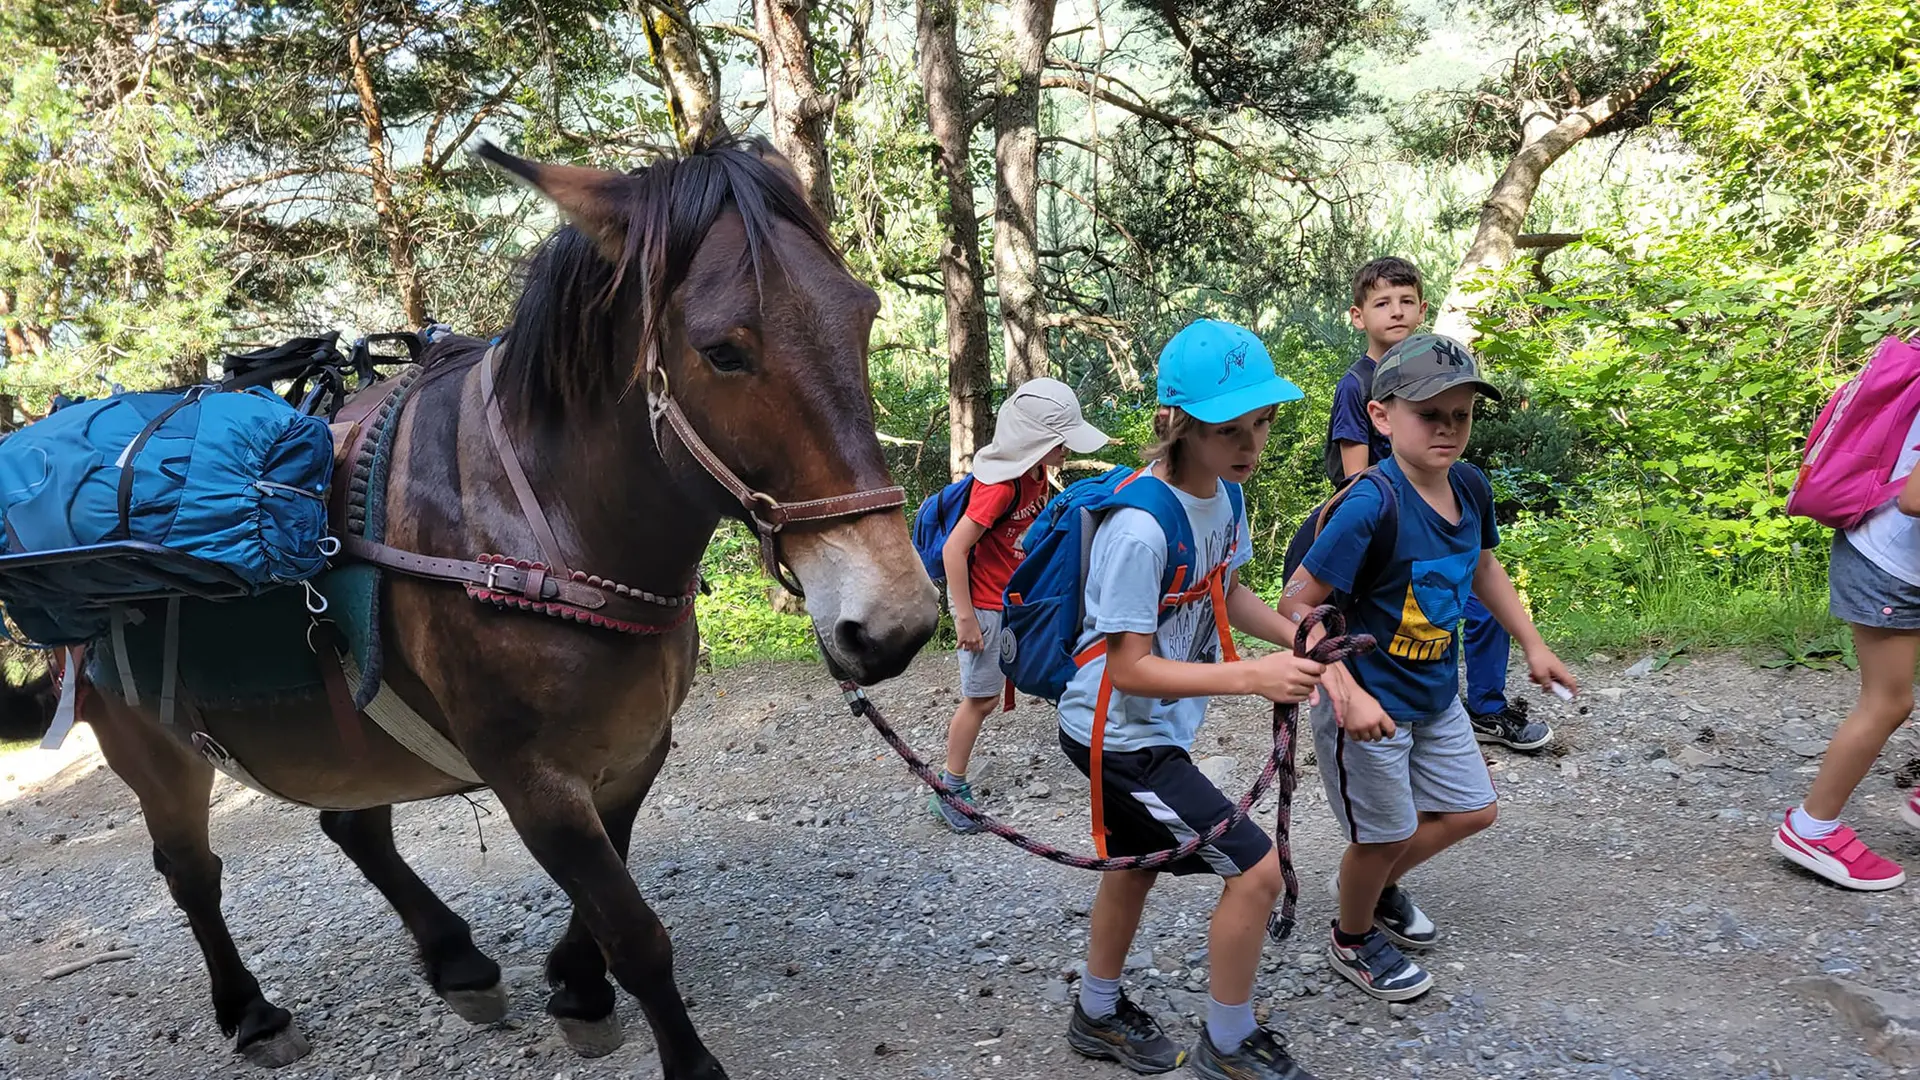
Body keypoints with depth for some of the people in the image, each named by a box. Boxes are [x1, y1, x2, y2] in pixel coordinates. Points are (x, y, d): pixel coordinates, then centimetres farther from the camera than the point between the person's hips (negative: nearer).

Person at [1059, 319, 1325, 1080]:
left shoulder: (1224, 491, -5)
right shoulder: (1139, 530, -31)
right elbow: (1129, 668, -29)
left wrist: (1300, 641, -2)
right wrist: (1250, 677, -34)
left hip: (1156, 727, 9)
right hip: (1119, 734, -9)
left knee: (1136, 864, 25)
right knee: (1255, 869, -7)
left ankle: (1099, 1016, 49)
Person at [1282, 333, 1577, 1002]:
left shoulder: (1469, 487, -5)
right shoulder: (1370, 507, -29)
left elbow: (1483, 567, 15)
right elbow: (1296, 604, -28)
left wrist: (1533, 647, 18)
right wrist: (1348, 695, -32)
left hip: (1435, 693, 8)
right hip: (1368, 705, -8)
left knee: (1472, 811, 20)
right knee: (1385, 834, 9)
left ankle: (1378, 884, 45)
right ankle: (1353, 939, 38)